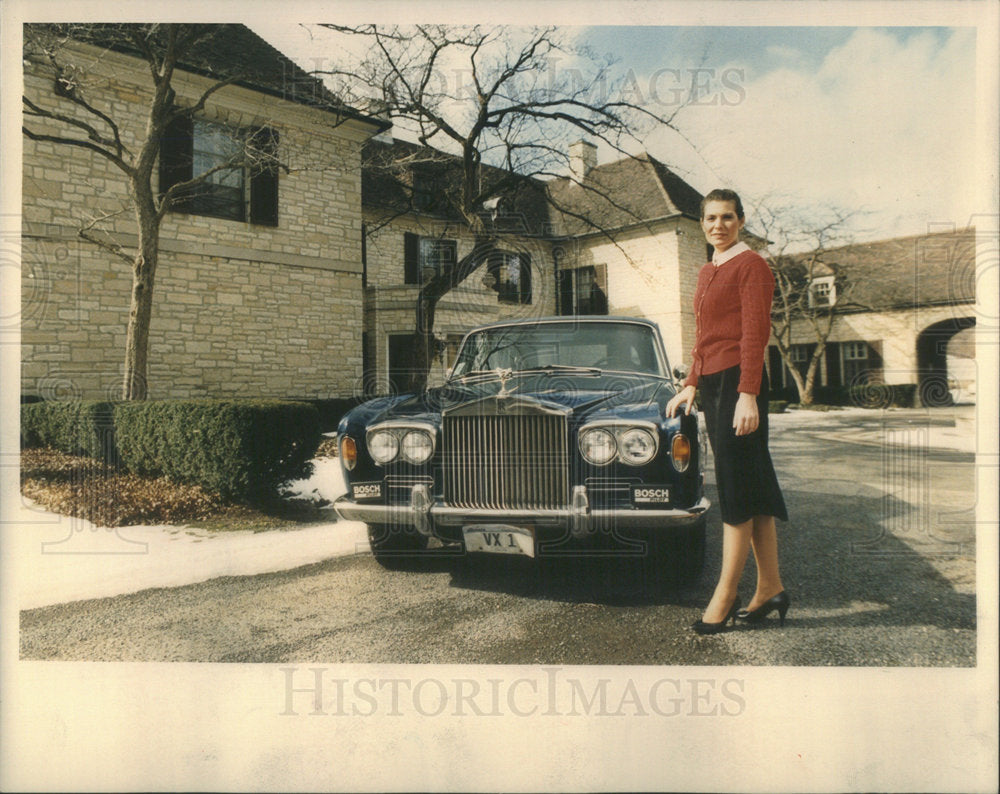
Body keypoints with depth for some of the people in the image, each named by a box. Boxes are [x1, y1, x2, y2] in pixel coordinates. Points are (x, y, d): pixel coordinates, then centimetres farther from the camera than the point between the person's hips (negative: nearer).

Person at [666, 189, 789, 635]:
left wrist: (748, 395, -20)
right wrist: (690, 385, 17)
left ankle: (725, 595, 1)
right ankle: (770, 587, 18)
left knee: (738, 489, -5)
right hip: (711, 383, 9)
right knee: (754, 486, 10)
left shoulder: (750, 265, -5)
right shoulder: (706, 272, 20)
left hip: (738, 383, -9)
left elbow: (755, 332, -13)